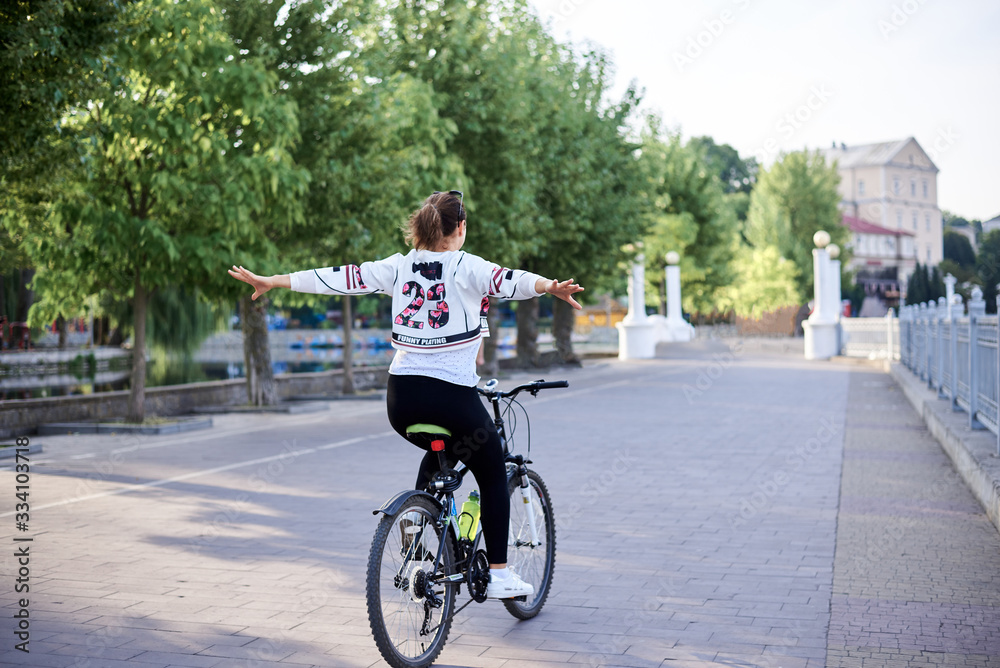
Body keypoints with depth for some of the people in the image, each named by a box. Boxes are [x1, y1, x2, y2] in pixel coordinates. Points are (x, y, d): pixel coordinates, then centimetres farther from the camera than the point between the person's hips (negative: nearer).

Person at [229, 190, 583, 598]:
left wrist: (270, 281, 18)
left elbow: (339, 278, 11)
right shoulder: (467, 268, -4)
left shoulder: (399, 267, 8)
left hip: (401, 399, 5)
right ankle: (498, 575, 13)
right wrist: (550, 287, -41)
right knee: (492, 473, 15)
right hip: (452, 396, -5)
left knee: (441, 451, 35)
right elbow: (509, 280, -23)